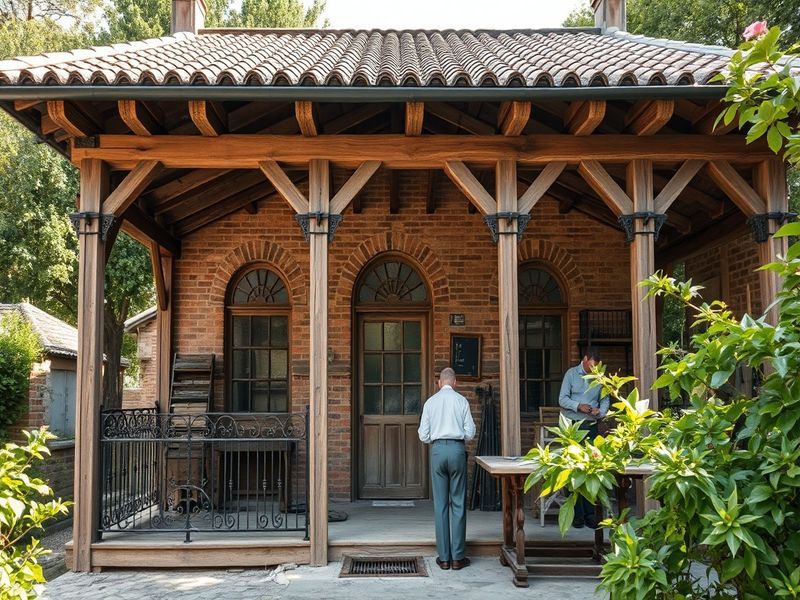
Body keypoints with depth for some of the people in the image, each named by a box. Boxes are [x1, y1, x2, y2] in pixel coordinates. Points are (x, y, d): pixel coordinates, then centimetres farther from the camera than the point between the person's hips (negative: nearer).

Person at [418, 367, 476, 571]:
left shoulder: (430, 402, 5)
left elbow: (423, 435, 4)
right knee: (458, 503, 4)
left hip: (438, 449, 1)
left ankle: (444, 557, 8)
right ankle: (458, 557, 6)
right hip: (457, 449, -1)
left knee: (440, 503, 5)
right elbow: (470, 433, -1)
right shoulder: (461, 401, 0)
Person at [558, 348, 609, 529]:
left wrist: (600, 411, -12)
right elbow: (562, 399, -5)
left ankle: (590, 513, 10)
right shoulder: (571, 374, 0)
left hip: (591, 426, 3)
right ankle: (577, 514, 1)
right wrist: (579, 406, -21)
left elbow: (605, 400, 10)